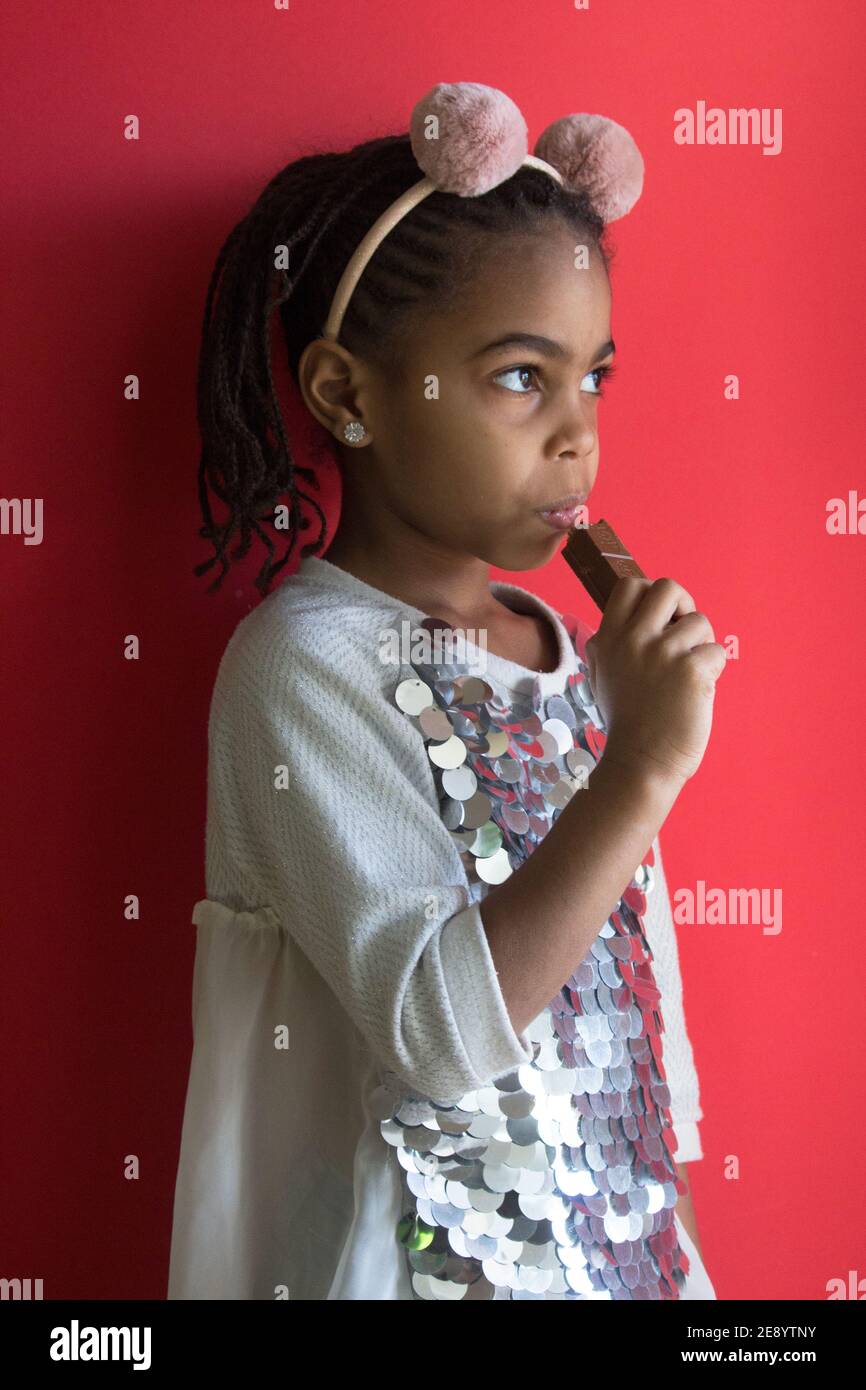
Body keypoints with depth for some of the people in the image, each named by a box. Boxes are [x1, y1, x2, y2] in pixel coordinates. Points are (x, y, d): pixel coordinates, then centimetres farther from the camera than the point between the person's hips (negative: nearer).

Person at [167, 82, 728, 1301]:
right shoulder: (304, 663, -19)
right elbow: (440, 1029, -25)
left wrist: (676, 1241, 12)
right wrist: (643, 766, -26)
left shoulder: (573, 648, 1)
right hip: (434, 1244, -6)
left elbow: (633, 981, 8)